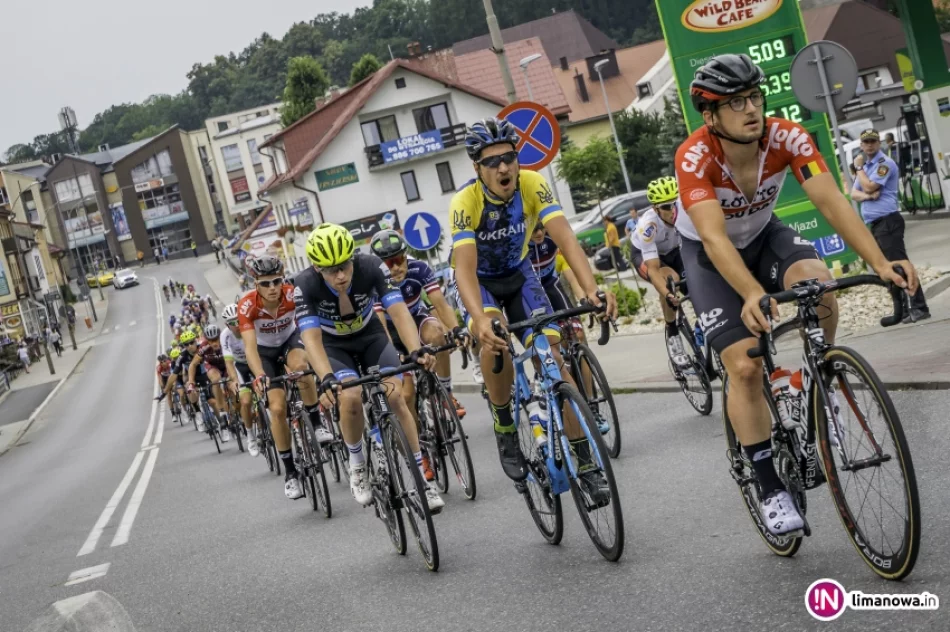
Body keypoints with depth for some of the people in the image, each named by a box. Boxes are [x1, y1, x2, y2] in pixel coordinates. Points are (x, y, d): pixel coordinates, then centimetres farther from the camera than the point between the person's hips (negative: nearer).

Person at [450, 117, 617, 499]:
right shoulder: (465, 201, -30)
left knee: (553, 358, -11)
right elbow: (464, 268, -39)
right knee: (494, 339, -34)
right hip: (480, 281, -2)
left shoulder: (532, 184, -25)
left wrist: (592, 288, -52)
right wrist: (481, 320, -57)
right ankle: (504, 426, -9)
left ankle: (586, 464, -4)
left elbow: (565, 238, -35)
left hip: (519, 274, 2)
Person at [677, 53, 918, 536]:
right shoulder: (694, 158, -33)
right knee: (745, 366, -14)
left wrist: (879, 262, -47)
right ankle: (769, 487, 1)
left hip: (764, 234, 3)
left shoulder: (787, 138, -24)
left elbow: (831, 202, -33)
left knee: (817, 282, -31)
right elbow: (714, 238, -45)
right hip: (710, 257, -2)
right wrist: (753, 296, -61)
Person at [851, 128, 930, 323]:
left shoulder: (884, 163, -7)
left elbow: (869, 187, -17)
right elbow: (854, 193, 12)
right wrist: (866, 196, -10)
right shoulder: (866, 165, 20)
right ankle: (903, 310, 13)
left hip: (888, 221, -9)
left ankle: (919, 308, -15)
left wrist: (858, 168, -3)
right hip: (874, 224, 9)